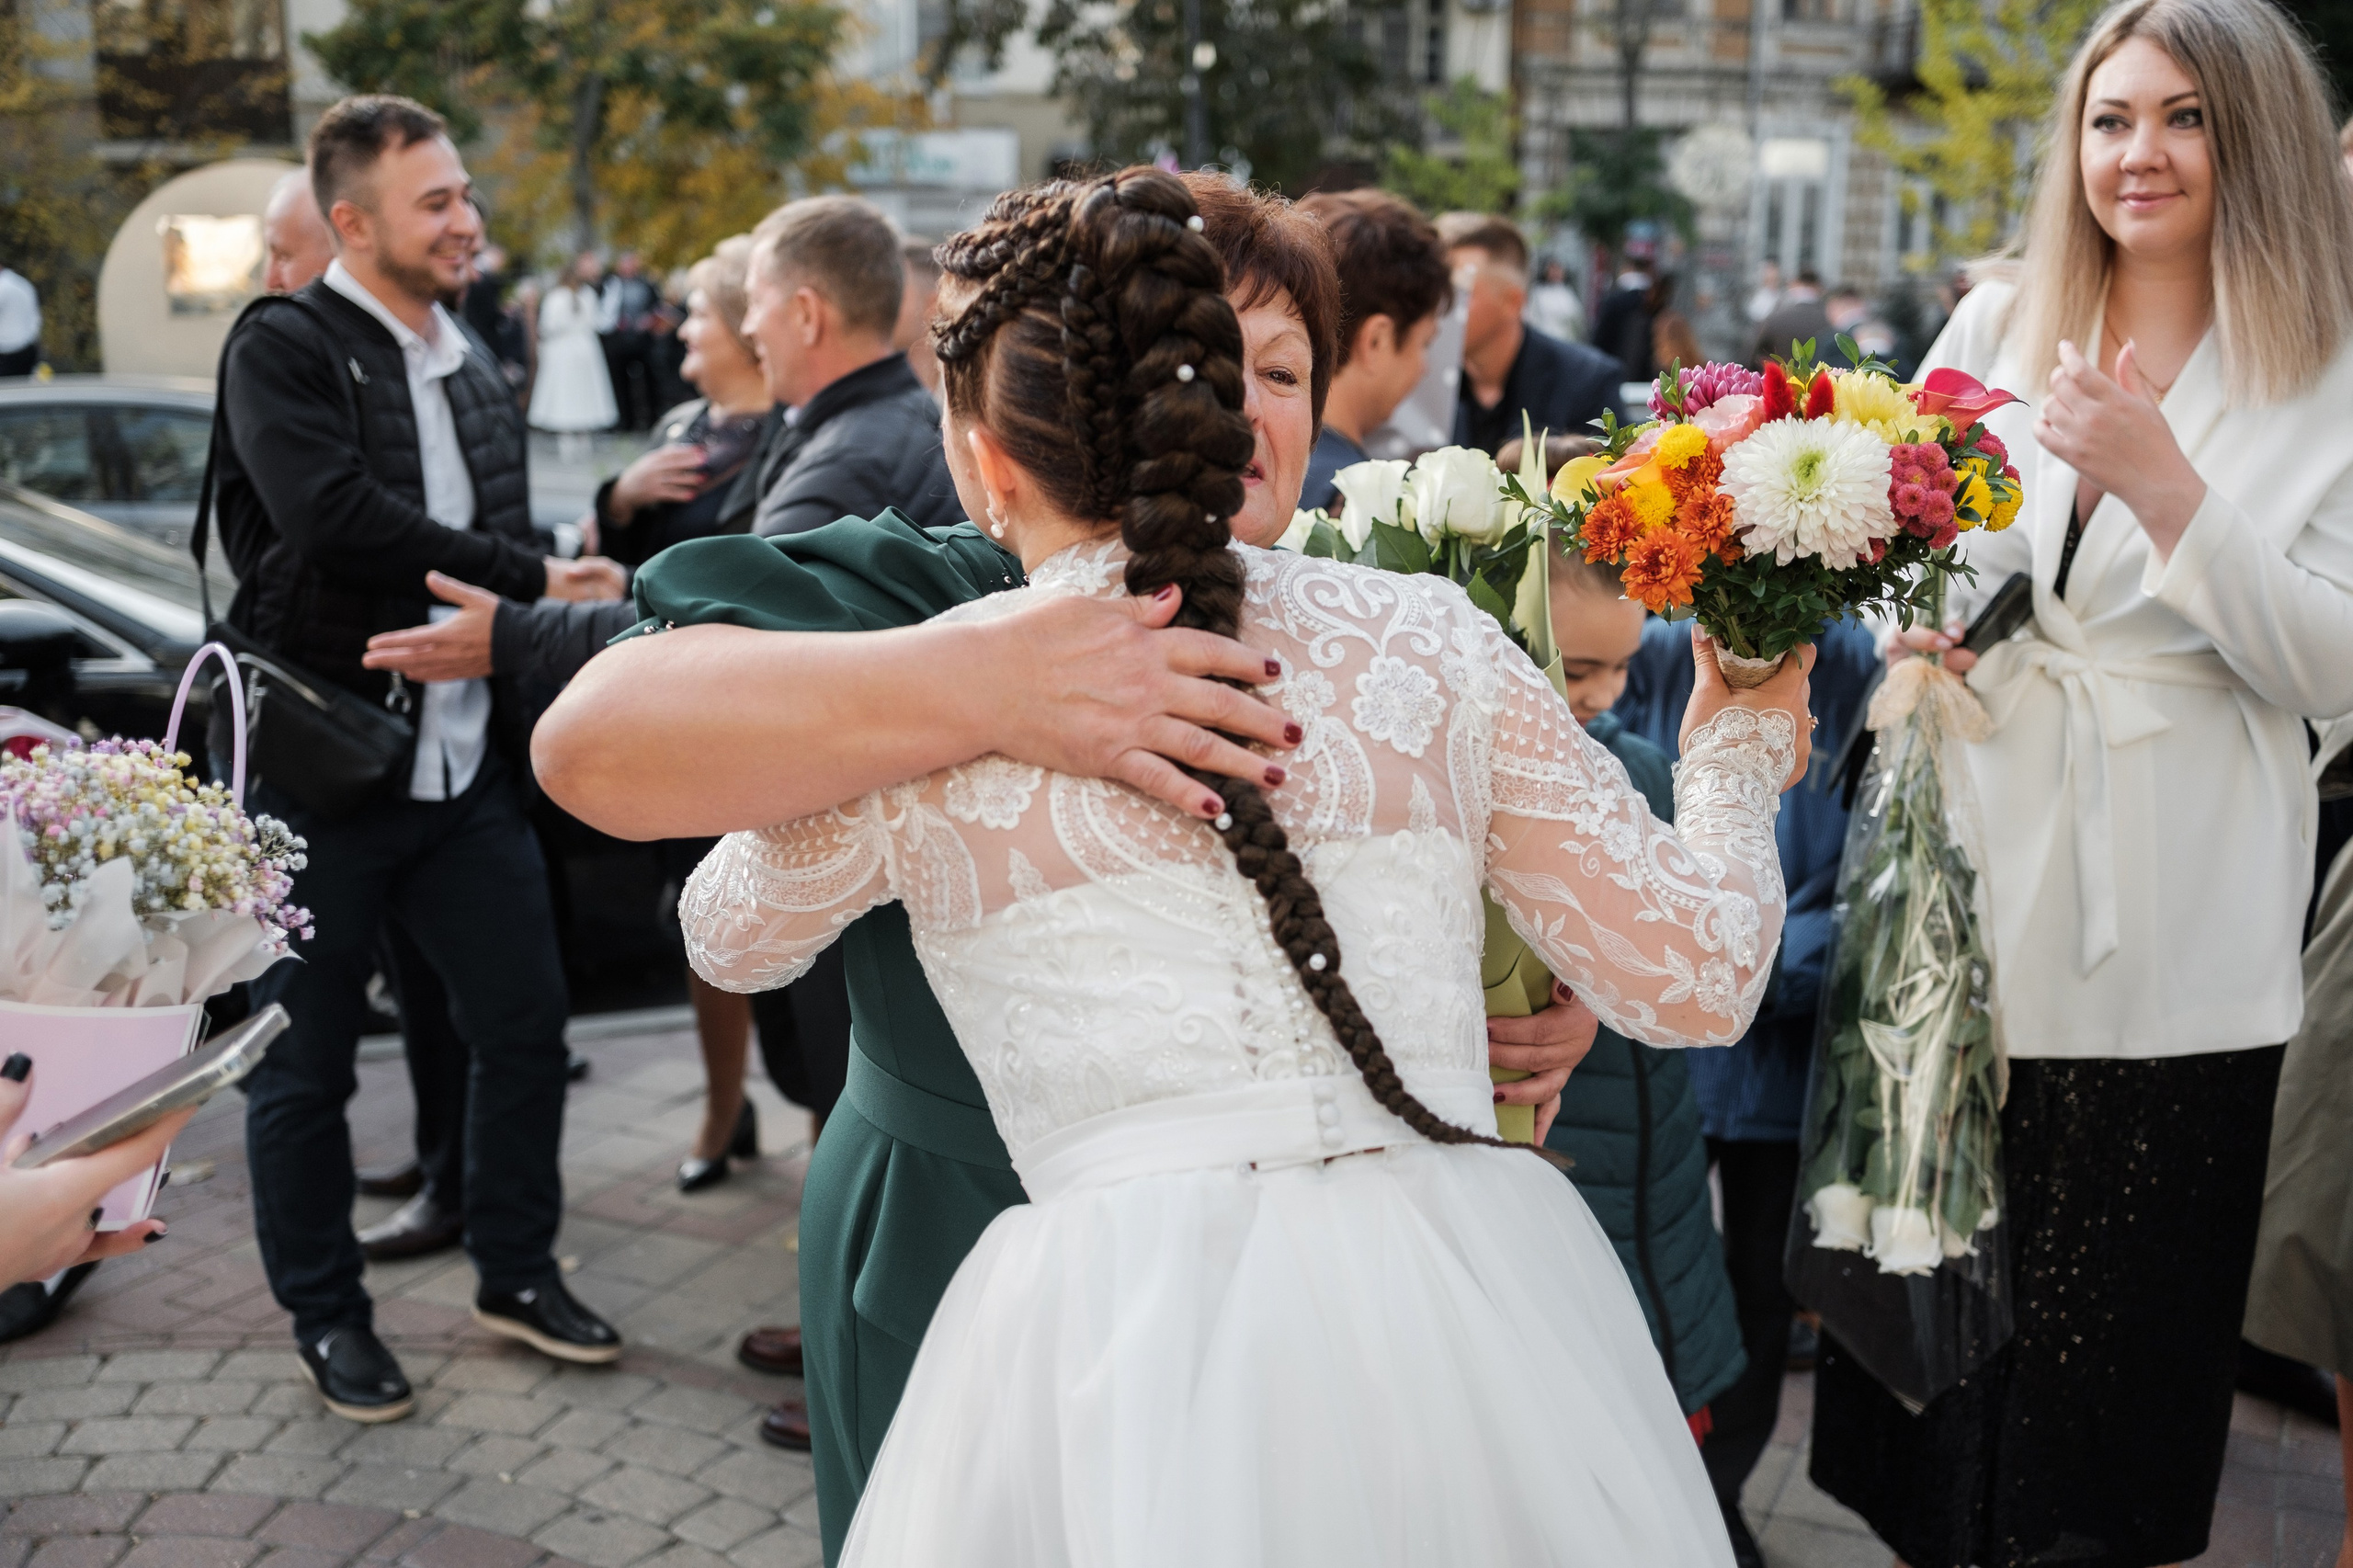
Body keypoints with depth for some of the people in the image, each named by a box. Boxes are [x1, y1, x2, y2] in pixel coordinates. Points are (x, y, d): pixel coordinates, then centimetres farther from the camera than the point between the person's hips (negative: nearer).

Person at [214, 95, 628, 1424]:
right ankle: (328, 1316, 23)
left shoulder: (476, 377, 14)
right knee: (306, 1066, 7)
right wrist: (528, 579, -18)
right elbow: (337, 517, -25)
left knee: (526, 1023, 11)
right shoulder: (285, 349, -10)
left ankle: (518, 1270, 29)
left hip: (467, 758, 6)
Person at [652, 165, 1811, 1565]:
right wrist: (1738, 761, 24)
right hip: (1473, 1310, 2)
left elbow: (730, 938, 22)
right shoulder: (1432, 638, 3)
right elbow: (1696, 977, 4)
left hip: (1125, 1316, -2)